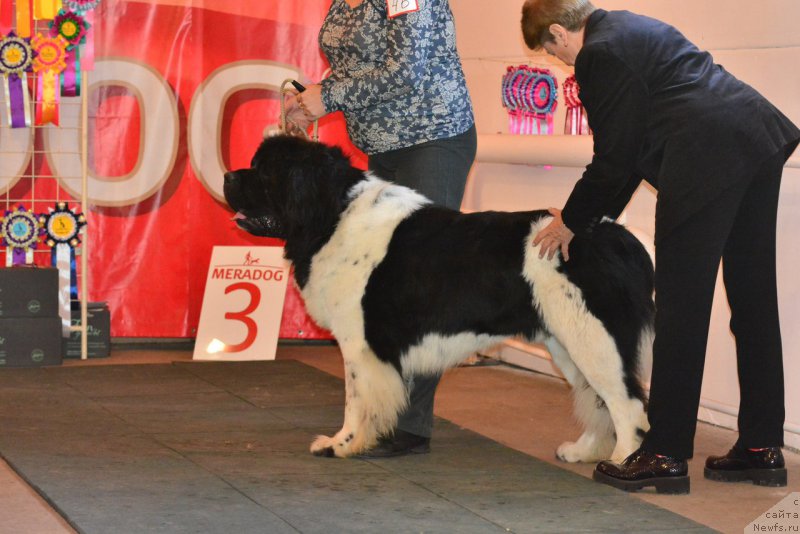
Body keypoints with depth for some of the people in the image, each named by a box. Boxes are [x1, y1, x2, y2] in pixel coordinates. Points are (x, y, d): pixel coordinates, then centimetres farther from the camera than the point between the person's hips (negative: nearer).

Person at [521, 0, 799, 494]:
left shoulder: (599, 54, -5)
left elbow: (614, 160, -4)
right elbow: (634, 146, 27)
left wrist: (572, 222, 9)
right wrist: (595, 215, 29)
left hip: (708, 159, -10)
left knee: (681, 308, -3)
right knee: (754, 300, 12)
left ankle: (666, 454, 2)